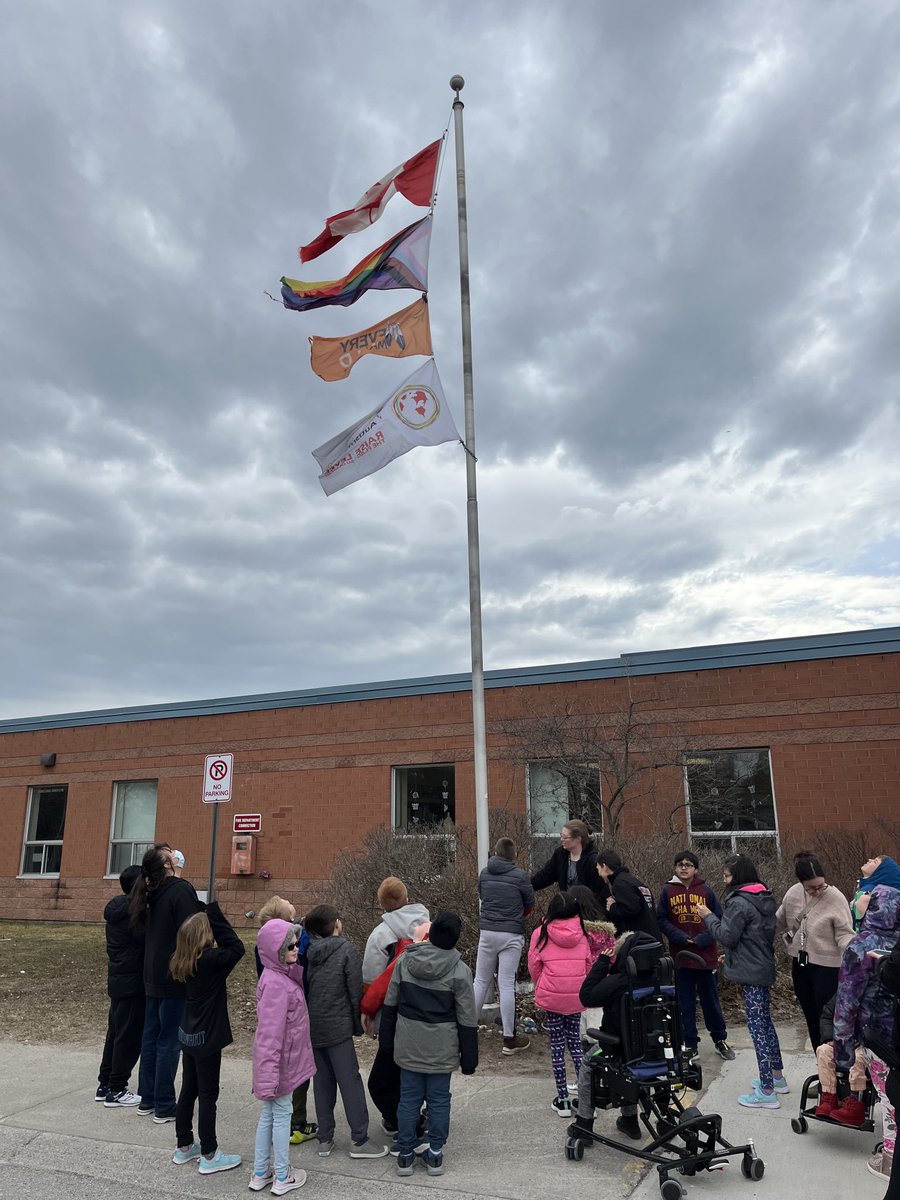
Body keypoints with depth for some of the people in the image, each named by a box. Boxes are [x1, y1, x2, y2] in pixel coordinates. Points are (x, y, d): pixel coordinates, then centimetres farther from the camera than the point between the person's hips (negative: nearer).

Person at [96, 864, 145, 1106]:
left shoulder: (117, 909, 7)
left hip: (118, 981, 9)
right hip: (132, 984, -9)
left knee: (116, 1032, 18)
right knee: (129, 1036, 1)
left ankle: (105, 1085, 27)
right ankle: (116, 1091, 9)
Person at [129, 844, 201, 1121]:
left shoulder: (153, 893, 6)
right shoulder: (181, 890, -18)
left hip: (153, 977, 8)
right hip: (175, 977, -8)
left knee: (151, 1036, 16)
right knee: (169, 1041, 0)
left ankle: (147, 1099, 26)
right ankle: (164, 1107, 6)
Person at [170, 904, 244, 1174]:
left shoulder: (184, 962, -1)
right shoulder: (210, 960, -25)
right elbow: (237, 948, -23)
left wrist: (212, 914, -3)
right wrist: (215, 915, -25)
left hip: (189, 1035, 8)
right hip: (206, 1038, -8)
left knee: (188, 1091, 19)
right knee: (207, 1095, 3)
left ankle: (184, 1146, 32)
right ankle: (209, 1156, 13)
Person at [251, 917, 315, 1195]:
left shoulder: (284, 975, 3)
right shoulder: (275, 983, -26)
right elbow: (270, 1033, -28)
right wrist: (270, 1074, -28)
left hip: (283, 1060, 9)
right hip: (280, 1062, -9)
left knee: (269, 1114, 18)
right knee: (282, 1115, 7)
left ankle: (260, 1174, 31)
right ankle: (282, 1178, 22)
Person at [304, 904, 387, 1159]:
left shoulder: (308, 951, 1)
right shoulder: (347, 950, -11)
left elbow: (303, 989, 3)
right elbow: (356, 991, -9)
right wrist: (358, 1025, 2)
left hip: (312, 1027, 5)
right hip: (337, 1027, -5)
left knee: (322, 1083, 14)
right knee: (350, 1082, 2)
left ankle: (325, 1140, 20)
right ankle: (359, 1141, 5)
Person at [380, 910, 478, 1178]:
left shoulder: (405, 961, -5)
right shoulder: (459, 970, -13)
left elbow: (390, 1004, 3)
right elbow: (467, 1020, -8)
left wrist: (388, 1040, 14)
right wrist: (469, 1058, 2)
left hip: (408, 1044, 2)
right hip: (441, 1048, -2)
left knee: (409, 1098, 13)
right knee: (439, 1099, 12)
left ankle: (405, 1155, 22)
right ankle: (435, 1155, 22)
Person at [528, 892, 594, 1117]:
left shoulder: (542, 932, -8)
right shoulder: (581, 933, -2)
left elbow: (533, 965, -1)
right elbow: (588, 965, 6)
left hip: (551, 996, -2)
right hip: (576, 996, 2)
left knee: (557, 1045, 10)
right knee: (575, 1041, 17)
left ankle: (563, 1099, 14)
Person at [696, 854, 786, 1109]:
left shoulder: (739, 902, -20)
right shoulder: (764, 898, 9)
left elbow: (727, 935, -18)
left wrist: (708, 916, -5)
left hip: (750, 973, -10)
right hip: (763, 968, 10)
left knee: (757, 1026, -4)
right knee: (765, 1022, 20)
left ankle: (767, 1091, 1)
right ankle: (777, 1076, 31)